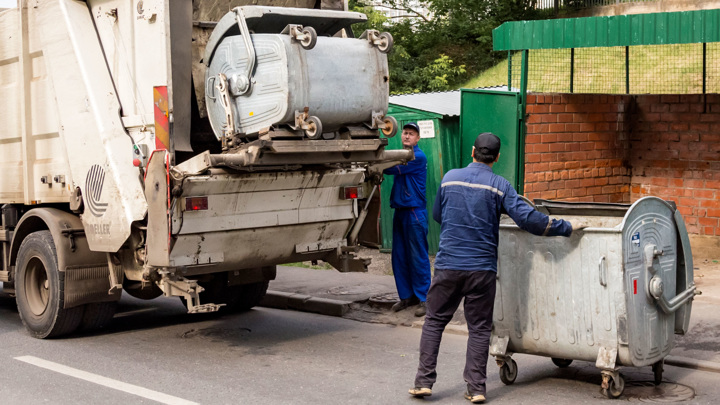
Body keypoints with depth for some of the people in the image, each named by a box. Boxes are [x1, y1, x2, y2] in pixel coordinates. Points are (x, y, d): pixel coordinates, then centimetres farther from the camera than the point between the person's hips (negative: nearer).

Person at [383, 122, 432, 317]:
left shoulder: (418, 157, -8)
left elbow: (394, 169, -14)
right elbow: (390, 170, 9)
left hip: (415, 212, -8)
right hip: (400, 211, 8)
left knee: (418, 257, -4)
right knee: (399, 256, 9)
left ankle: (423, 299, 2)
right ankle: (406, 296, 18)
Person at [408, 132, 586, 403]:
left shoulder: (450, 178, 4)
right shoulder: (499, 185, -4)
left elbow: (437, 215, 17)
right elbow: (527, 218, -12)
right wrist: (566, 228, -4)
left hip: (448, 265, 2)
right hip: (482, 268, -1)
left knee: (434, 321, 12)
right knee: (479, 328, 8)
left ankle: (424, 381, 10)